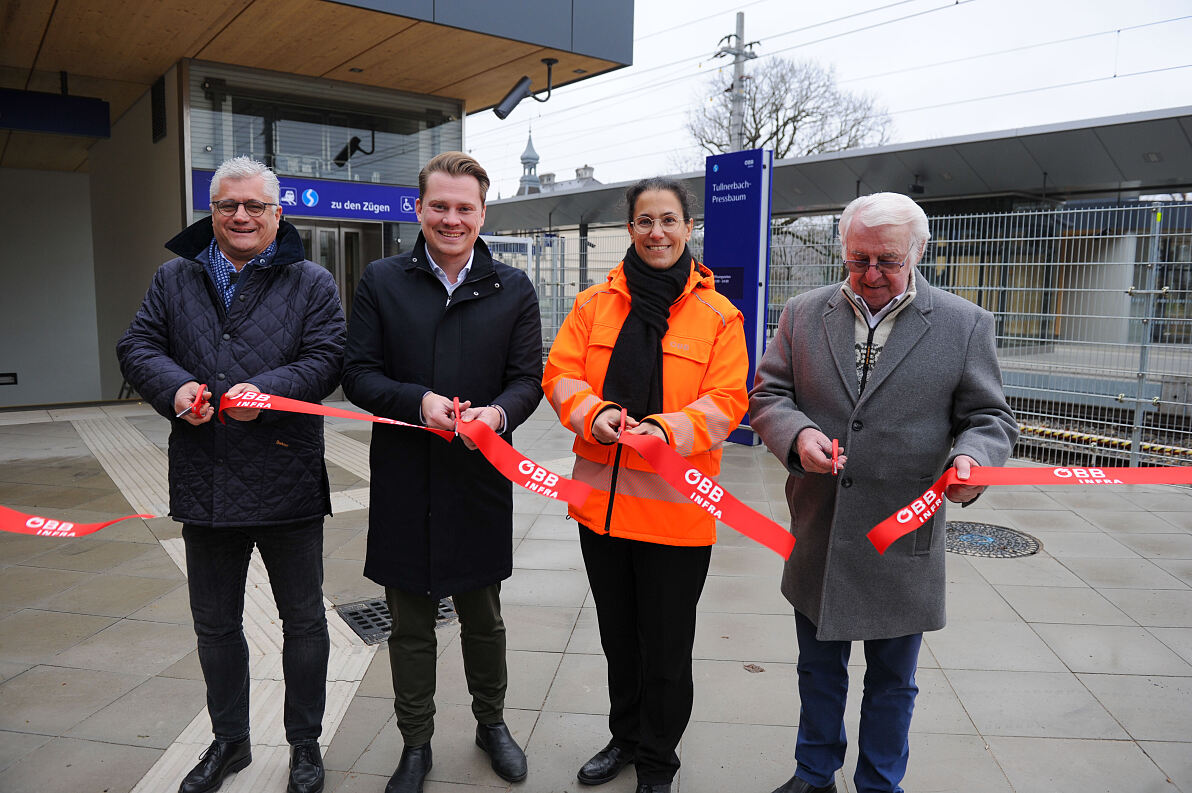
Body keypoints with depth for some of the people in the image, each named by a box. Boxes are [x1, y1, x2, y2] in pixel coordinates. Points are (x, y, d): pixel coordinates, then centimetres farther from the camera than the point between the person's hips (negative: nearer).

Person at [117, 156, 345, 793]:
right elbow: (137, 347, 6)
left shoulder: (311, 282, 1)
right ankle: (229, 740, 38)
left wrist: (267, 390, -24)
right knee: (214, 624, 17)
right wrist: (176, 386, -15)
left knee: (304, 621, 10)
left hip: (286, 483, -3)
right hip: (203, 483, 3)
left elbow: (326, 358, -8)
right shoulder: (174, 279, 10)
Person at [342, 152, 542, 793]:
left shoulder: (513, 290, 3)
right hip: (403, 482, 0)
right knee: (410, 624, 13)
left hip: (480, 481, 0)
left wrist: (498, 412, -22)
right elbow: (357, 375, -1)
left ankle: (491, 723, 41)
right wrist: (418, 400, -20)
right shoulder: (381, 282, 1)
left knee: (483, 619, 17)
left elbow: (529, 379, 0)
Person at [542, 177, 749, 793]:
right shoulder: (594, 303, 6)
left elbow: (726, 401, -9)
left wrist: (665, 430, -25)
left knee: (667, 646, 10)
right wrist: (593, 413, -18)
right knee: (618, 635, 21)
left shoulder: (718, 315, -3)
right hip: (602, 496, 3)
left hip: (675, 506, -3)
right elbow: (560, 374, 3)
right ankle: (625, 737, 45)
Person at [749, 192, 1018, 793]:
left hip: (903, 541, -1)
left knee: (892, 681, 17)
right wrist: (798, 434, -18)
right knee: (819, 670, 21)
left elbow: (990, 419, 0)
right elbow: (766, 395, 3)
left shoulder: (965, 325, -3)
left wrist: (970, 460, -22)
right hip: (817, 537, 2)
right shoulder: (803, 314, 2)